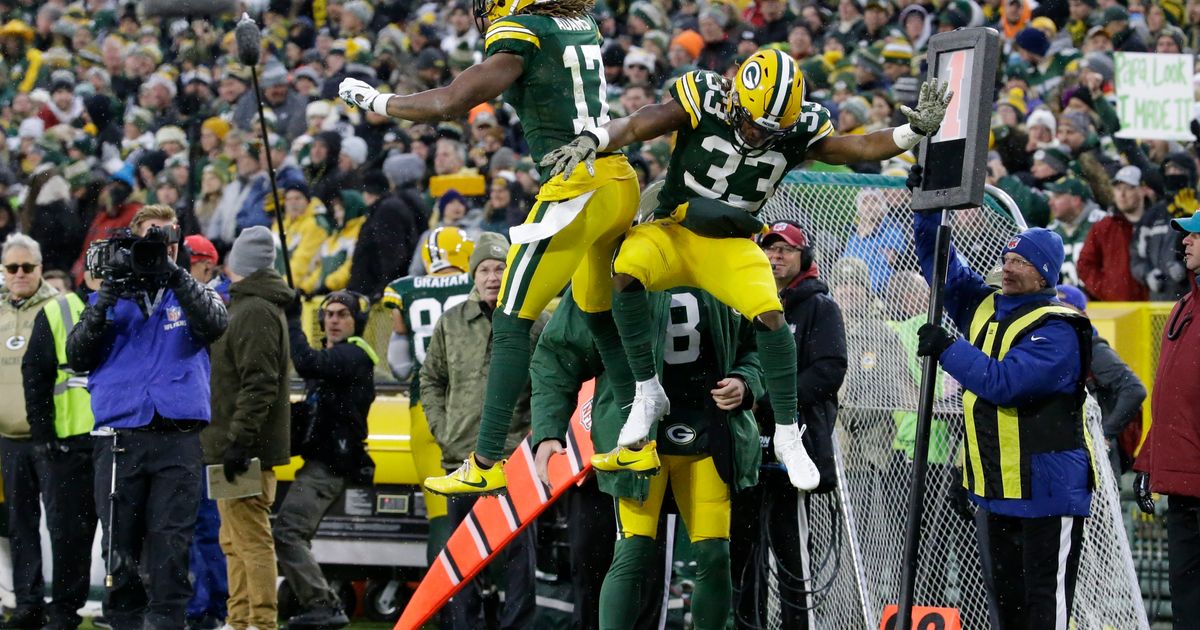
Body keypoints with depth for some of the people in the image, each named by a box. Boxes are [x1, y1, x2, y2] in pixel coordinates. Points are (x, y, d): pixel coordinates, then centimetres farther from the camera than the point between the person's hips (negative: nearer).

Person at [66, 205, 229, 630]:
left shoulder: (193, 295, 15)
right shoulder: (110, 297, 16)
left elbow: (216, 324, -8)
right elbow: (76, 357, 6)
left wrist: (174, 274, -16)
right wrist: (105, 300, -6)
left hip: (179, 438, -1)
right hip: (119, 437, 1)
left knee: (171, 546, -7)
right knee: (120, 548, -1)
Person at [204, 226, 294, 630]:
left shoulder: (254, 313, -14)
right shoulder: (246, 307, 19)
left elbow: (258, 385, -22)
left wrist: (239, 441, -25)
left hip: (245, 450, -11)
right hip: (242, 449, 11)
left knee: (251, 540, -11)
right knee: (236, 541, 15)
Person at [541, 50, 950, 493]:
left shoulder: (798, 132, -8)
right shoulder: (704, 103, -16)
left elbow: (863, 148, -9)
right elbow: (635, 126, -20)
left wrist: (917, 131, -25)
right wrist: (591, 141, -39)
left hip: (730, 244, 1)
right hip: (674, 230, -1)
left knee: (770, 315, -23)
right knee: (627, 269, -33)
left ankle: (787, 436, -6)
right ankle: (647, 393, -17)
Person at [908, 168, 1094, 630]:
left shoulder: (1056, 330, -14)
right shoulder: (985, 306, 11)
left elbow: (1004, 382, -25)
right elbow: (942, 267, 17)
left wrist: (947, 349, -19)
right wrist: (928, 206, 6)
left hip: (1046, 488, -9)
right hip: (995, 488, 9)